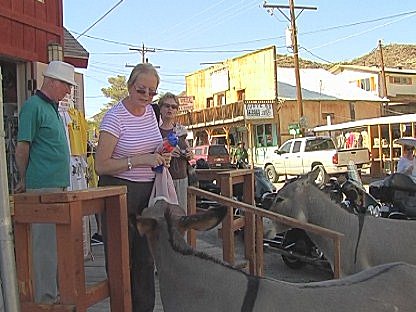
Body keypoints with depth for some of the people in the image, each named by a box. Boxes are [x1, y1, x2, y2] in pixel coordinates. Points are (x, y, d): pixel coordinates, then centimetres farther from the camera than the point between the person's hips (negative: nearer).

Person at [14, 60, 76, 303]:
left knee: (59, 241, 14)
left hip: (59, 185, 9)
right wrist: (24, 181, -2)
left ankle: (57, 291, 26)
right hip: (43, 187, -9)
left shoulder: (53, 107, 18)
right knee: (46, 242, -3)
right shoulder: (34, 106, -11)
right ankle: (46, 297, 6)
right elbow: (23, 147, -11)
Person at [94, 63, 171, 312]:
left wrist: (161, 156, 3)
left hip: (148, 191, 7)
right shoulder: (115, 117, -13)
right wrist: (139, 161, -23)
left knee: (146, 258, 12)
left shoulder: (150, 111, 7)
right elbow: (101, 165, -17)